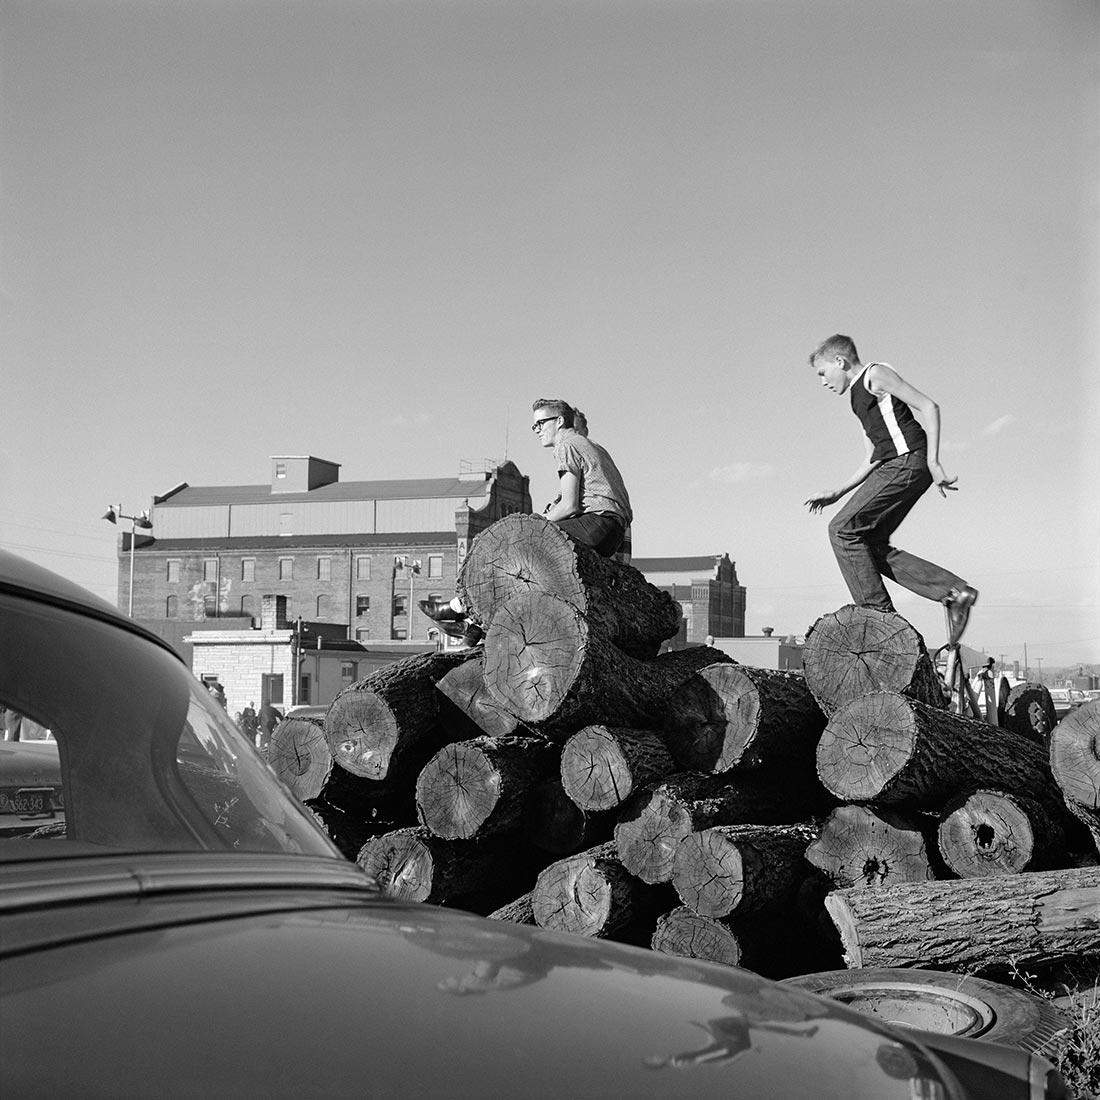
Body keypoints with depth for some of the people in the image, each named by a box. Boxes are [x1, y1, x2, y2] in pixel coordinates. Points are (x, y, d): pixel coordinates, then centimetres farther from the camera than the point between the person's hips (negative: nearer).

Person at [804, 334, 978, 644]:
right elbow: (873, 459, 30)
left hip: (907, 462, -10)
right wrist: (836, 493, 23)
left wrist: (933, 462, -19)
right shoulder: (860, 397, 27)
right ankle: (955, 592, 2)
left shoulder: (876, 374, -1)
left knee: (843, 529, -10)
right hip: (893, 467, 10)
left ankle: (876, 610, -9)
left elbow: (928, 407, -10)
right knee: (872, 545, 5)